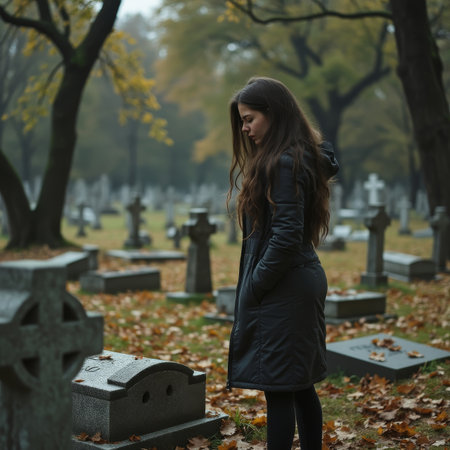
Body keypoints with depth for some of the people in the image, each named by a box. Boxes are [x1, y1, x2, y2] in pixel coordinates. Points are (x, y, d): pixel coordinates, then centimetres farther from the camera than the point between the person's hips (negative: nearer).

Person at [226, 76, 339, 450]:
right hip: (305, 281, 10)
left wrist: (254, 288, -13)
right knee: (301, 386, 16)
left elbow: (286, 236, -23)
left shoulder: (284, 164, -17)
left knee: (278, 389, -3)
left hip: (282, 290, -10)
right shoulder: (304, 156, 13)